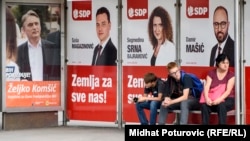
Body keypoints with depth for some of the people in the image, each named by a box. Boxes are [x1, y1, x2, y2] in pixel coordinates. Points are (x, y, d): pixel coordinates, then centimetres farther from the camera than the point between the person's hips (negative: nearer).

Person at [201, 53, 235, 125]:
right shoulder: (211, 73, 5)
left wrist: (220, 99, -33)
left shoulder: (231, 75, -3)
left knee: (221, 105, -37)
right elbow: (206, 87, -7)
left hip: (227, 99, -2)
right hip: (213, 99, 2)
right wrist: (207, 98, -28)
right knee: (204, 105, -30)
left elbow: (228, 90, -15)